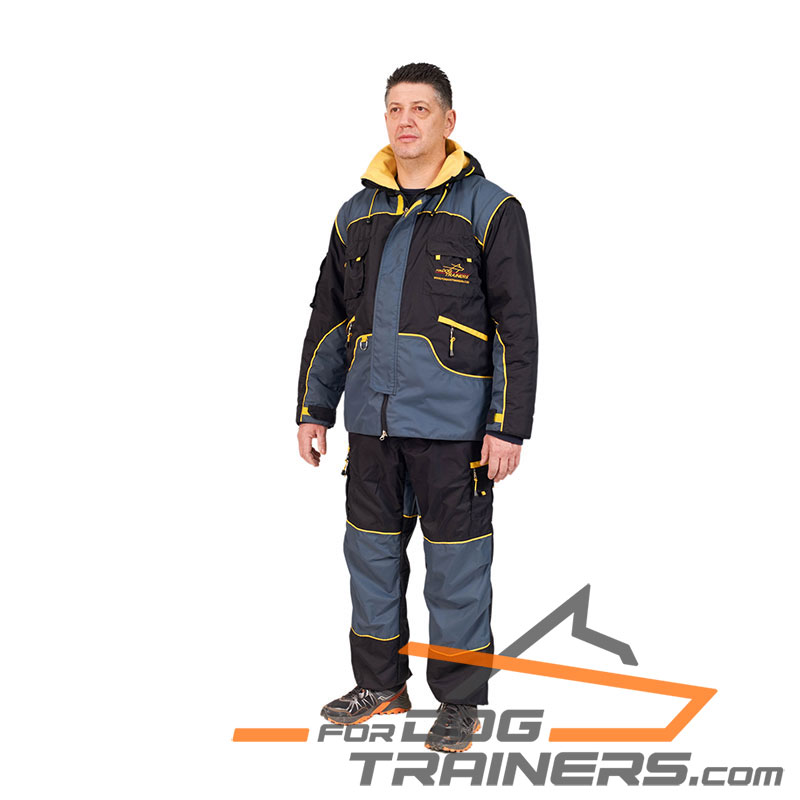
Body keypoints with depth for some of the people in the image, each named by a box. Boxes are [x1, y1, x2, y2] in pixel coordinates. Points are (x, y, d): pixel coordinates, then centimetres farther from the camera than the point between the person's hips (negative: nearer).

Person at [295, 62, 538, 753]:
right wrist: (313, 409, 15)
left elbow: (517, 326, -6)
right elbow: (329, 317, 18)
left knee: (456, 566, 3)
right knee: (371, 553, 13)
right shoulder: (358, 215, 12)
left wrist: (509, 426, -11)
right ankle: (381, 685, 29)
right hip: (371, 420, 5)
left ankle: (460, 702, 17)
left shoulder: (489, 210, -3)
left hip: (452, 426, -5)